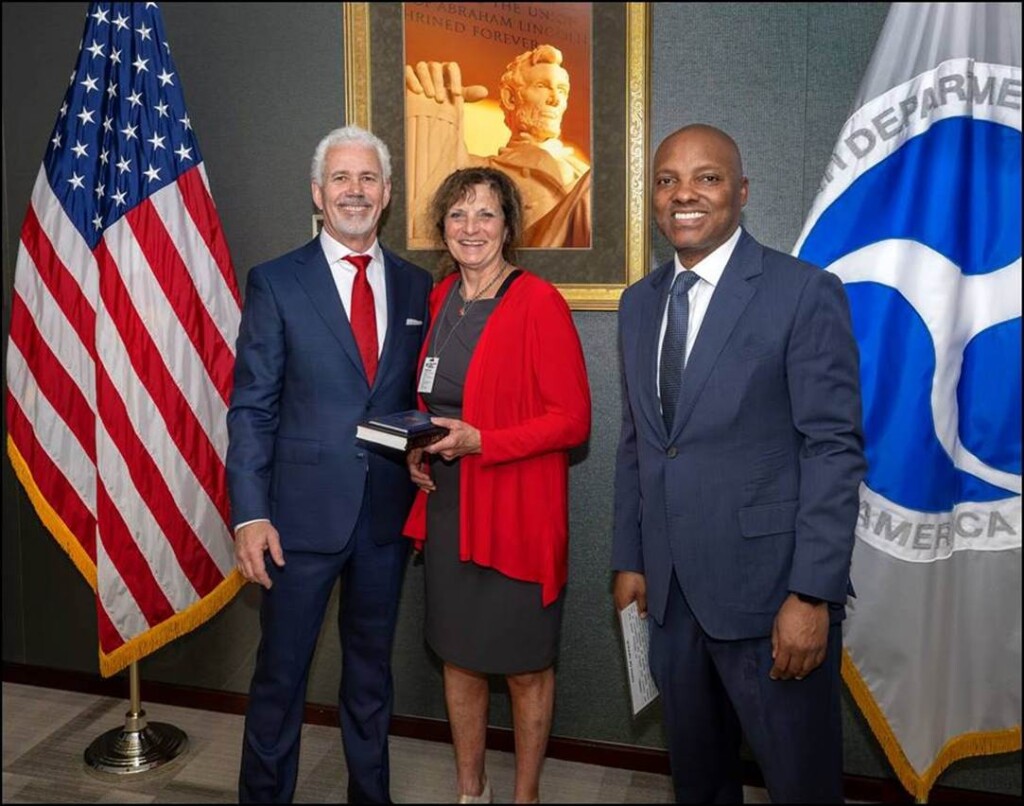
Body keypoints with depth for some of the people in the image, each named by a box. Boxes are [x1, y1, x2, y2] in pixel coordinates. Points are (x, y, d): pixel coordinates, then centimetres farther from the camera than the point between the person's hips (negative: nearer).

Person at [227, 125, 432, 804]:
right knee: (281, 672, 9)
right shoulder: (276, 283, -3)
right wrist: (250, 515, -12)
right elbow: (251, 408, -6)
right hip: (303, 512, -3)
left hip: (388, 513, 3)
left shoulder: (416, 286, 6)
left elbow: (419, 395, 11)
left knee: (372, 668, 18)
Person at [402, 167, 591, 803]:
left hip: (516, 512, -6)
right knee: (459, 655, 17)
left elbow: (572, 418, -15)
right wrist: (418, 445, 1)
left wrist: (479, 441, -23)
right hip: (446, 506, 6)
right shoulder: (440, 300, 8)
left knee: (524, 666, 9)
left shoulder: (539, 303, -13)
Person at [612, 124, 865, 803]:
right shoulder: (639, 302, 10)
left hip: (769, 590, -5)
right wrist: (629, 559, 10)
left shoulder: (806, 293, -9)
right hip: (671, 589, 6)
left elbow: (834, 449, -12)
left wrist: (812, 594, -16)